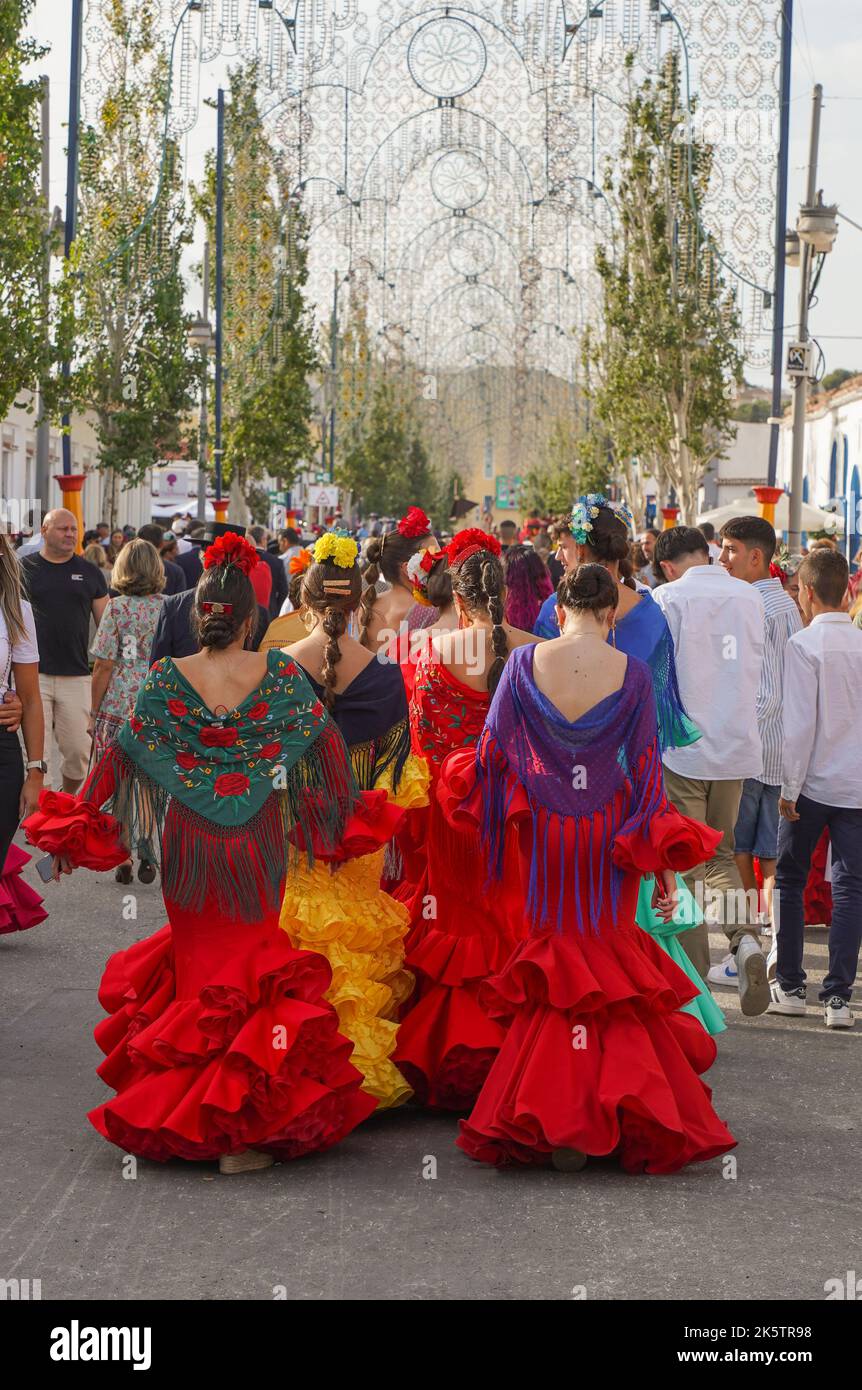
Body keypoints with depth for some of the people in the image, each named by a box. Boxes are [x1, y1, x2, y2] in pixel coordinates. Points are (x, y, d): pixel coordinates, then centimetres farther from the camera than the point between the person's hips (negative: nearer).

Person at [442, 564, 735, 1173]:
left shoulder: (524, 663, -5)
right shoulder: (632, 673, -6)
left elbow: (494, 749, 0)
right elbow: (646, 767, -3)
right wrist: (665, 864, 3)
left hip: (540, 832, 1)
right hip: (611, 836, -1)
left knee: (552, 960, 11)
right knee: (611, 963, 11)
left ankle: (552, 1124, 11)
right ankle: (616, 1116, 10)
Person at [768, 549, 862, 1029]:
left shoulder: (804, 644, -11)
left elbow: (800, 722, -13)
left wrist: (790, 786, -6)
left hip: (815, 780, -3)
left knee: (790, 880, 11)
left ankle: (791, 988, 14)